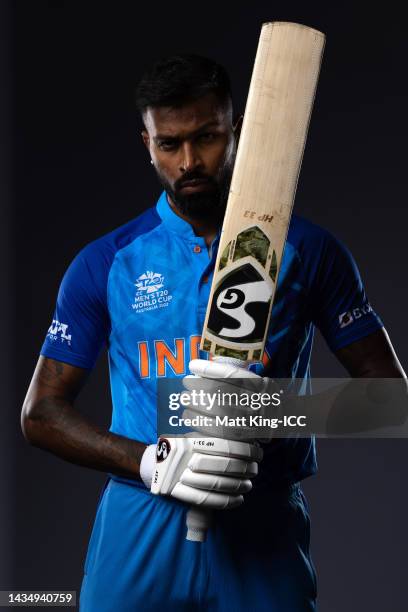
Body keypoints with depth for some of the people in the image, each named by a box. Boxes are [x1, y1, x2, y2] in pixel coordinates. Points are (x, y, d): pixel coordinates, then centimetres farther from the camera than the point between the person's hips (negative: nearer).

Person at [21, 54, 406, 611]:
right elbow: (41, 413, 2)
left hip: (264, 526, 0)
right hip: (140, 529, 1)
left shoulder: (308, 250, 1)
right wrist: (151, 462, -16)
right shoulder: (106, 263, 3)